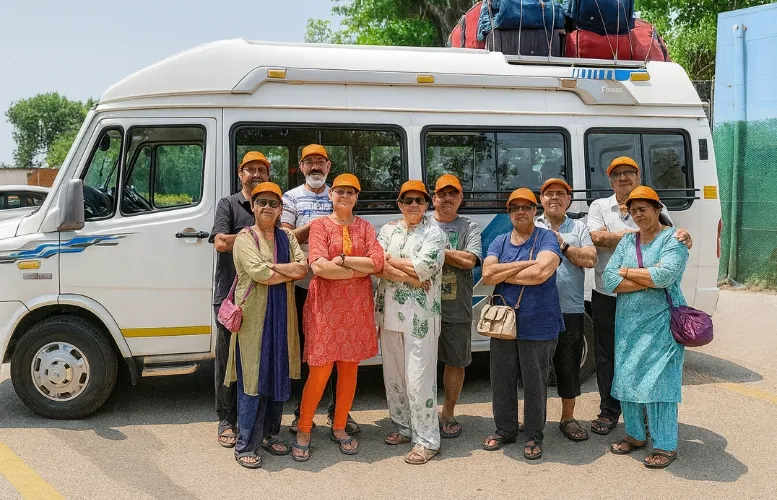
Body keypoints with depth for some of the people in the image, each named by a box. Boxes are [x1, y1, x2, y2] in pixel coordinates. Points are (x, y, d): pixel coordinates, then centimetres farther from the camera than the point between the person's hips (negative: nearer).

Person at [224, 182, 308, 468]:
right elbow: (258, 272, -18)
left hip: (282, 314, 6)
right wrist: (289, 272, -7)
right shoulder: (245, 238, -3)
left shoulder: (287, 237, 13)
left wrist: (272, 267, -13)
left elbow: (303, 267, 0)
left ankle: (270, 434, 26)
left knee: (279, 377, 11)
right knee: (253, 380, -4)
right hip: (253, 314, -5)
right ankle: (245, 445, 4)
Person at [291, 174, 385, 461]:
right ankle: (303, 430, 12)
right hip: (326, 305, -3)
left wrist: (342, 259, -12)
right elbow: (319, 267, -14)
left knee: (349, 368, 9)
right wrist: (360, 269, -10)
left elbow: (378, 262, -5)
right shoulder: (320, 225, 1)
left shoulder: (365, 227, 10)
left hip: (357, 306, 3)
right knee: (320, 370, -4)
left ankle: (339, 428, 24)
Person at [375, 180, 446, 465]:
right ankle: (404, 427, 31)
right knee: (393, 376, 14)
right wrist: (410, 277, -14)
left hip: (420, 316, -5)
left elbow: (422, 268, -17)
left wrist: (390, 261, -5)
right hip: (389, 313, 6)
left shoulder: (434, 233, -3)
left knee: (419, 379, -5)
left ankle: (427, 440, 6)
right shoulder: (388, 230, 11)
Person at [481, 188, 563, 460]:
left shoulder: (547, 238, -3)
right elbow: (487, 274, -7)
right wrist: (525, 264, -14)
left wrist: (503, 273, -7)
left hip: (538, 326, -4)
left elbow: (540, 272, -21)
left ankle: (534, 436, 21)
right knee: (502, 380, 13)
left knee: (535, 383, 5)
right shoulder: (499, 241, 9)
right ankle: (504, 430, 29)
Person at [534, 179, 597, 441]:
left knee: (569, 365, 7)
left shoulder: (579, 227, 12)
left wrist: (563, 246, -6)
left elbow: (590, 259, -1)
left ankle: (568, 418, 22)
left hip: (570, 309, 1)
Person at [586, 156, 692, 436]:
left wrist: (684, 238, -20)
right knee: (607, 356, 8)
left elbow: (670, 239, 4)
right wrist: (639, 233, -12)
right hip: (608, 295, 0)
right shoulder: (600, 207, 6)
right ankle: (609, 412, 21)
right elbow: (597, 238, -11)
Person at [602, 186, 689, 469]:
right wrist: (650, 280, -12)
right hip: (627, 323, 6)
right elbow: (609, 280, -1)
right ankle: (635, 435, 25)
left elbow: (665, 275, -22)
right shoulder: (627, 241, 11)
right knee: (626, 379, 9)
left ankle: (665, 446, 6)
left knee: (657, 382, -5)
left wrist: (627, 271, -9)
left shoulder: (673, 239, -4)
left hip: (660, 324, -6)